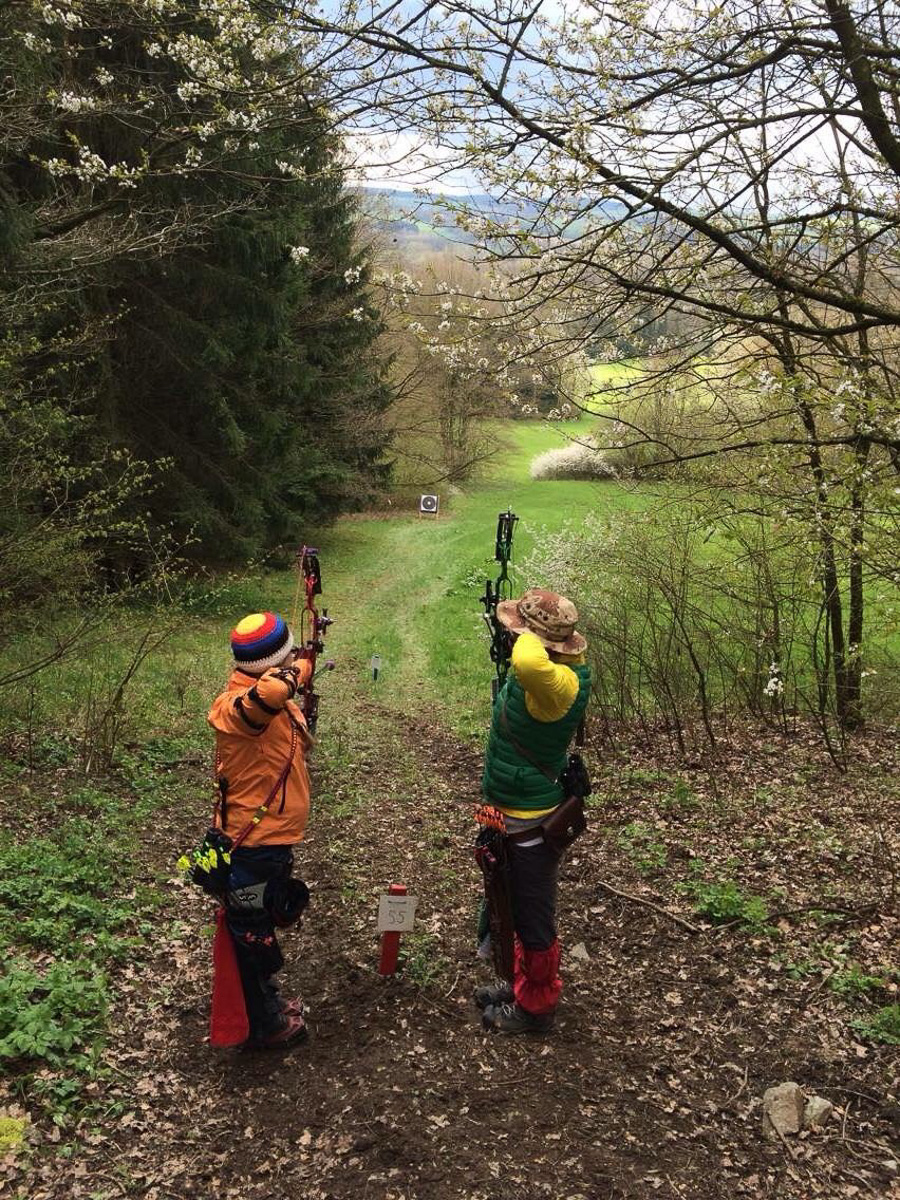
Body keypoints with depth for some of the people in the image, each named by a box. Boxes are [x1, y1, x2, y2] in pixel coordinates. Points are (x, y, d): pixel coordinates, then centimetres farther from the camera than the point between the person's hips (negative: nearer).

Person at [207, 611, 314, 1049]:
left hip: (274, 840, 9)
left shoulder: (277, 703, 2)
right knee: (254, 936, 11)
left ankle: (266, 1003, 48)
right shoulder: (238, 705, -28)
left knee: (261, 928, 27)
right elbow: (269, 690, -51)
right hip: (252, 848, -9)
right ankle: (262, 1025, 30)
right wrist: (298, 670, -32)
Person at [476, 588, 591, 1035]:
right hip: (512, 814, 10)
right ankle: (523, 986, 45)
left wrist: (531, 637, -37)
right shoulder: (554, 668, -2)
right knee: (519, 909, 26)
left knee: (534, 918, 10)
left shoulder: (559, 683, -31)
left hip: (532, 824, -10)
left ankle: (536, 1007, 29)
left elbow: (530, 664, -56)